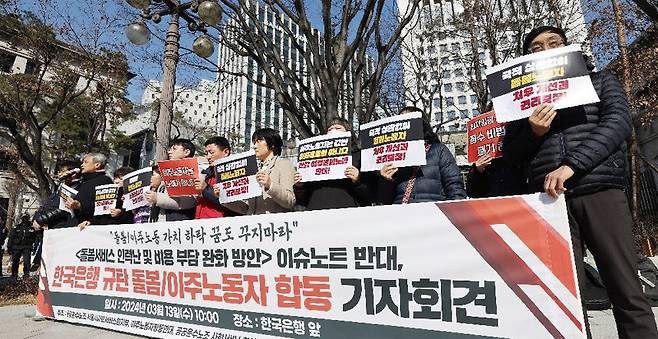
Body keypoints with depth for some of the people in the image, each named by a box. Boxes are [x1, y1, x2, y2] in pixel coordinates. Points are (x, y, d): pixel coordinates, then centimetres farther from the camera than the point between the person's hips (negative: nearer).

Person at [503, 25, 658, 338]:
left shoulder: (600, 81, 14)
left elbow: (618, 123, -4)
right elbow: (510, 154, 13)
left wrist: (571, 165, -19)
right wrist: (534, 132, -8)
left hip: (602, 193, 0)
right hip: (550, 199, 1)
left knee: (626, 292, -1)